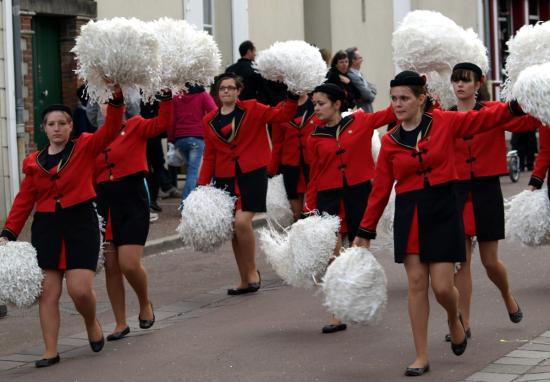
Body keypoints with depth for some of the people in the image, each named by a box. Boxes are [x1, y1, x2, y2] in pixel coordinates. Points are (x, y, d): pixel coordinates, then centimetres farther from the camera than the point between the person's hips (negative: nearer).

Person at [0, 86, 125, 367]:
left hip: (80, 223, -3)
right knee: (47, 292, 0)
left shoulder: (85, 147, 2)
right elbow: (24, 201, 8)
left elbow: (111, 130, -12)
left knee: (80, 289, -12)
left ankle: (92, 324, 21)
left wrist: (116, 98, -25)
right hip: (46, 227, 3)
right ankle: (50, 352, 7)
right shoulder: (33, 162, 8)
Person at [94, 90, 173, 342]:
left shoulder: (135, 127, 2)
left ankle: (145, 304, 17)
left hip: (133, 202, -4)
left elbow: (163, 123, -15)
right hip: (104, 206, 4)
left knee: (130, 264, -13)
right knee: (111, 266, 5)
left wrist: (165, 97, -25)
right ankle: (121, 323, 16)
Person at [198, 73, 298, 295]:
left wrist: (292, 96, -19)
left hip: (252, 175, -4)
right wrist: (203, 185, 6)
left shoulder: (252, 109, 0)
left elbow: (282, 115, -5)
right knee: (234, 230, 5)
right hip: (225, 179, 4)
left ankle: (252, 271, 0)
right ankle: (245, 281, 17)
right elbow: (209, 156, 12)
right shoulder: (209, 121, 10)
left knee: (242, 222, -20)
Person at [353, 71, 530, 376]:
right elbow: (381, 189, 7)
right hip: (409, 214, 2)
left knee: (442, 286, -6)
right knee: (417, 284, -1)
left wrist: (516, 105, -21)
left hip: (443, 210, -2)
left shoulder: (444, 122, -2)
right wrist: (365, 231, 7)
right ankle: (422, 357, 8)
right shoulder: (390, 141, 3)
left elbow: (484, 119, -4)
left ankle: (454, 318, 32)